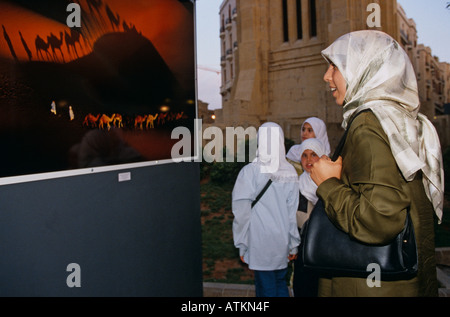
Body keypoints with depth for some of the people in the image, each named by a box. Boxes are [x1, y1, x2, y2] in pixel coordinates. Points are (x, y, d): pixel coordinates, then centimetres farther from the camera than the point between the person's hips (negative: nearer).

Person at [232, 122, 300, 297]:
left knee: (266, 288, 7)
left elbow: (242, 211, -11)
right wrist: (293, 244, 10)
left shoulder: (250, 171, -13)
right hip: (282, 241, 4)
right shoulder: (290, 172, -2)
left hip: (260, 243, -4)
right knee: (281, 284, 18)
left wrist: (242, 245, -1)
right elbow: (293, 212, 1)